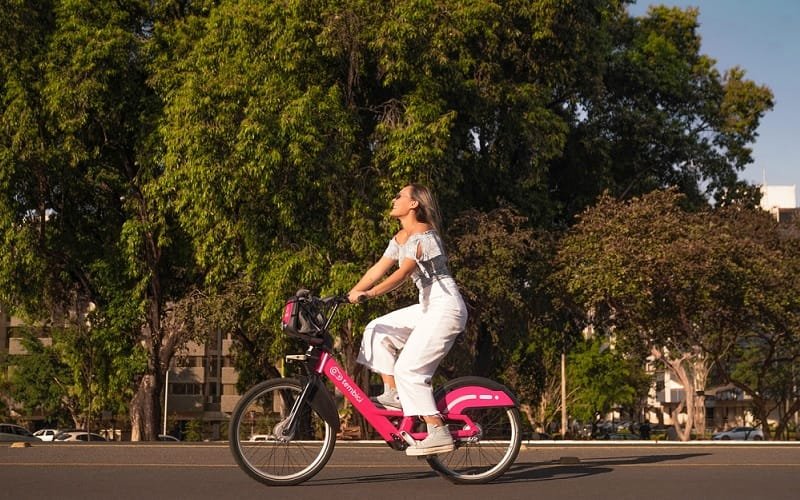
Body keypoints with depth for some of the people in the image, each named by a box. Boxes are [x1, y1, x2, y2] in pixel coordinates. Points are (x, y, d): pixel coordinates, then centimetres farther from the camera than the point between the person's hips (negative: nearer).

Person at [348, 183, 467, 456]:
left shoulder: (424, 235, -16)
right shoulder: (400, 238, 14)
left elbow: (402, 273, -29)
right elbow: (378, 269, 13)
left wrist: (369, 293, -38)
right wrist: (348, 295, 6)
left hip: (445, 306, -10)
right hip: (428, 307, 10)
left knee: (409, 370, -14)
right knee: (377, 330, 6)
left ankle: (439, 434, -11)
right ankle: (393, 394, 7)